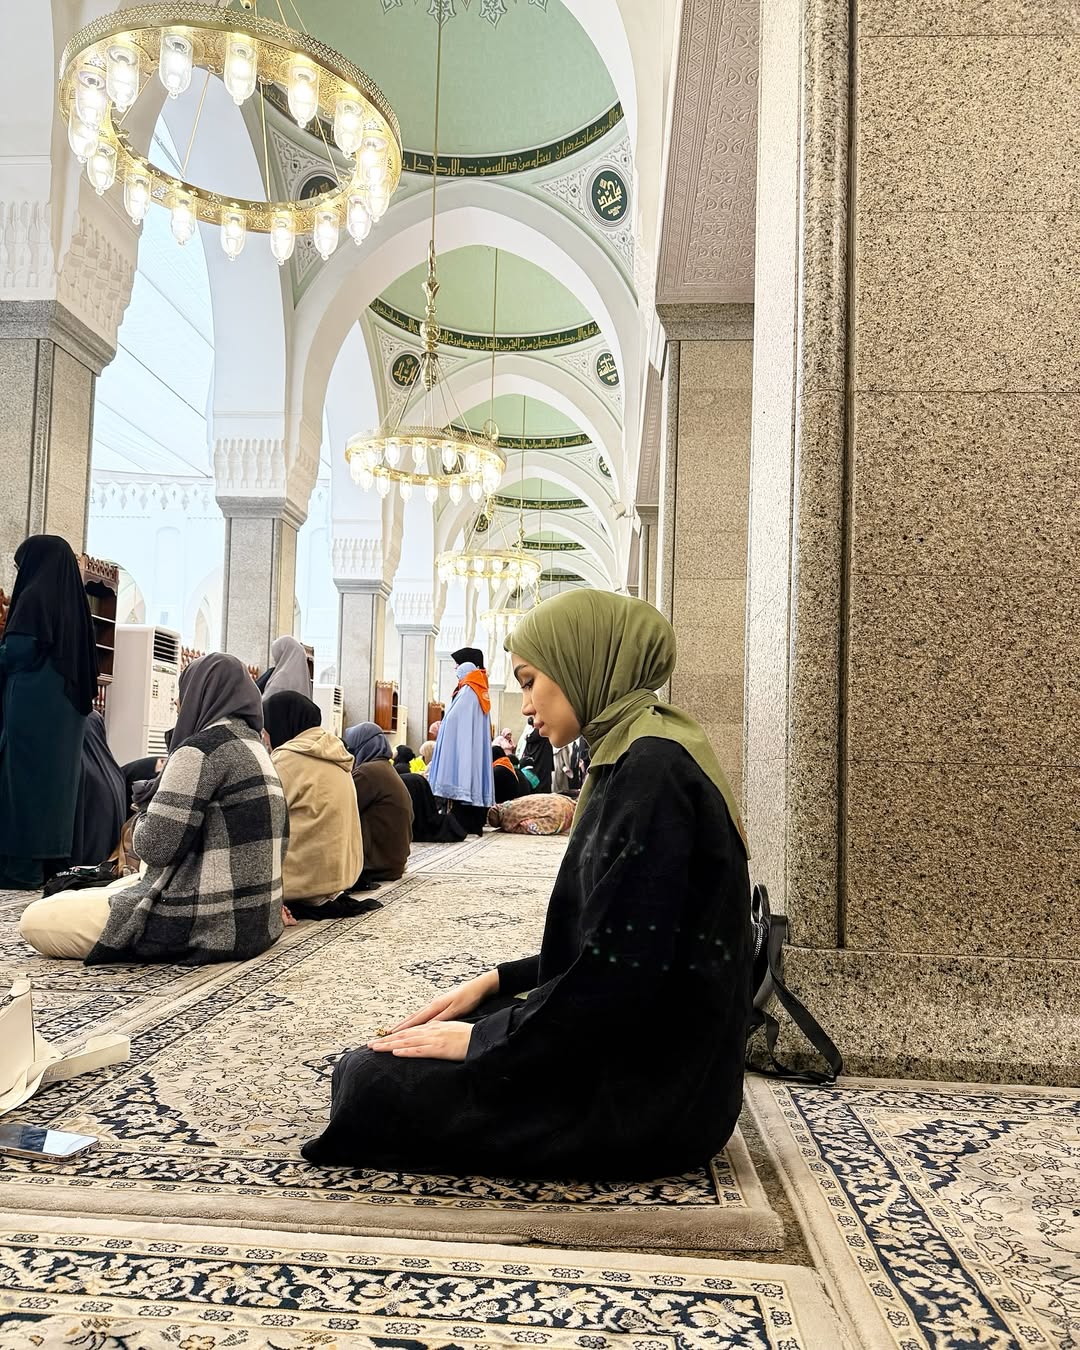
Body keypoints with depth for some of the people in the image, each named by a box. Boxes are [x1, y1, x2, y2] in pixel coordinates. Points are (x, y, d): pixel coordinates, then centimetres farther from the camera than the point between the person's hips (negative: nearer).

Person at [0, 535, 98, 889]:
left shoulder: (35, 596, -9)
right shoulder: (73, 601, 14)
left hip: (32, 711, -8)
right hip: (64, 712, 8)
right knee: (51, 780, 11)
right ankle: (49, 863, 15)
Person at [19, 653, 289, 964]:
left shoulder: (201, 750, -16)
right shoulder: (254, 745, 11)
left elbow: (154, 847, -17)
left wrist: (150, 801, 1)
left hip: (205, 923, -10)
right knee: (116, 888, 33)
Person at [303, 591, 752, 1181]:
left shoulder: (651, 767, -20)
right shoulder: (647, 756, 11)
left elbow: (622, 971, -25)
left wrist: (481, 1038, -13)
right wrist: (498, 981, 9)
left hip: (642, 1094, -10)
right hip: (633, 1059, 10)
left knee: (366, 1081, -11)